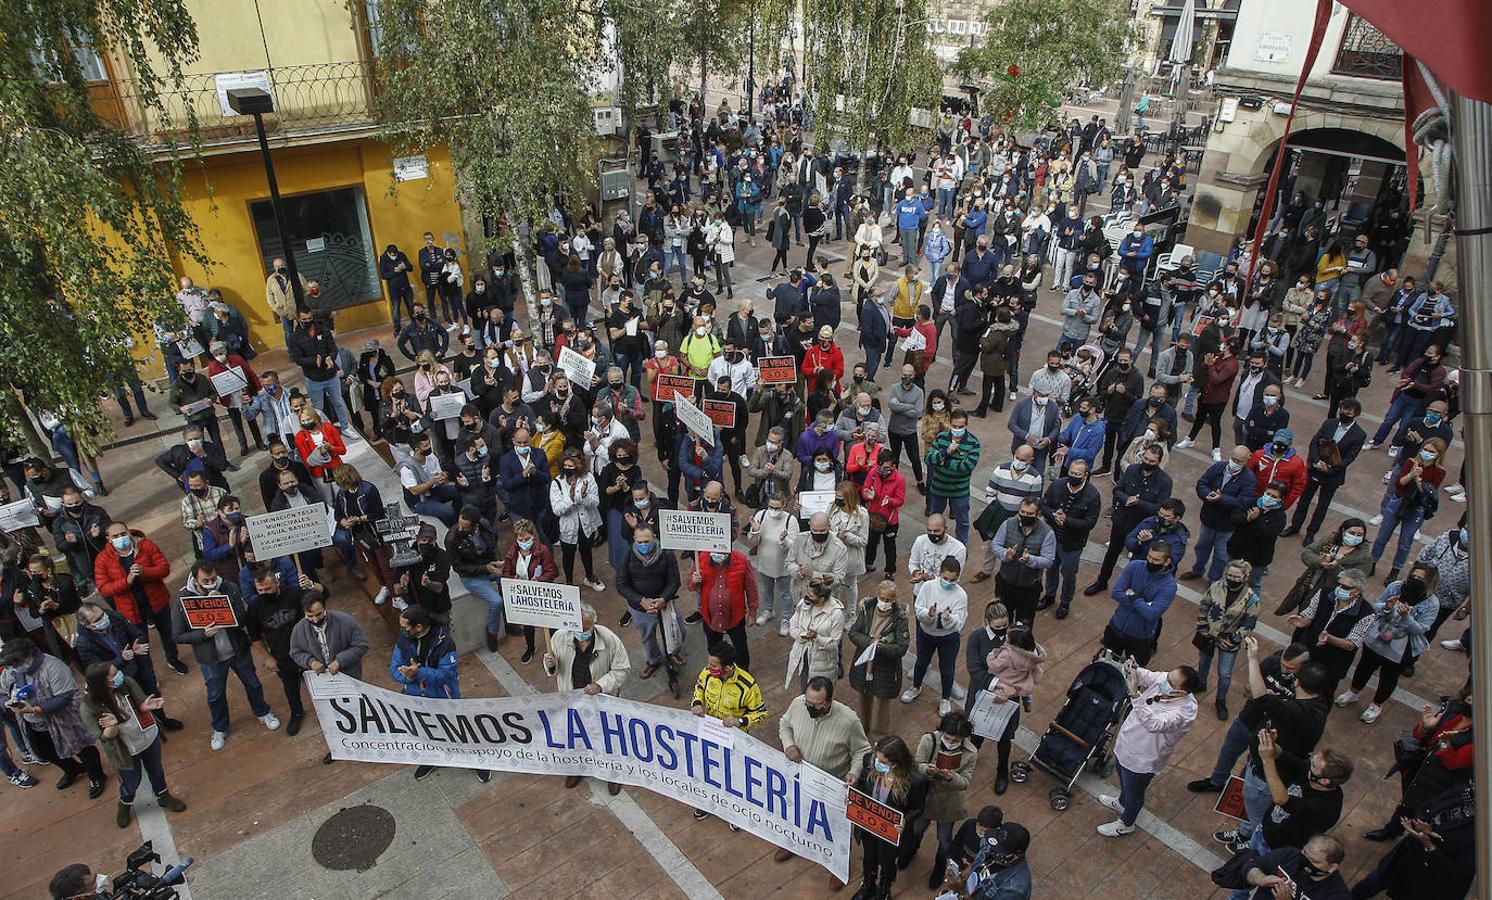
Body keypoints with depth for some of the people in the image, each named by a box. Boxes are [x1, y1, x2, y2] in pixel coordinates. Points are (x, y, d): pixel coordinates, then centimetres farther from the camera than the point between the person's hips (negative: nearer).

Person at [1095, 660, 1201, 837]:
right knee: (1122, 775, 35)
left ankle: (1126, 824, 51)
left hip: (1142, 760, -7)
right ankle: (1122, 803, 65)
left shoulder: (1185, 711, -39)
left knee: (1134, 793, 23)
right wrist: (1132, 669, -33)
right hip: (1125, 743, 7)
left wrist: (1135, 693, -57)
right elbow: (1142, 675, -9)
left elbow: (1154, 724, -51)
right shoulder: (1164, 679, -19)